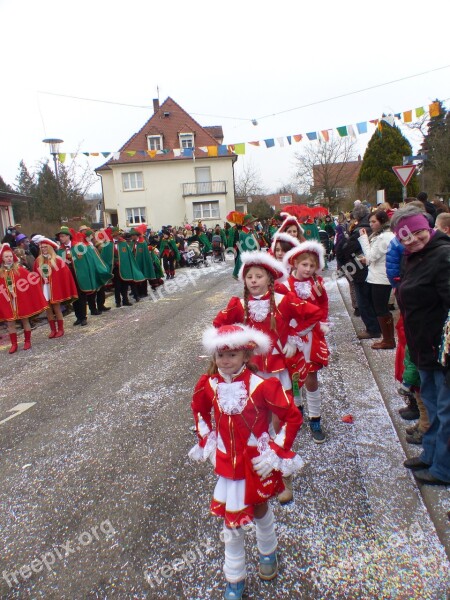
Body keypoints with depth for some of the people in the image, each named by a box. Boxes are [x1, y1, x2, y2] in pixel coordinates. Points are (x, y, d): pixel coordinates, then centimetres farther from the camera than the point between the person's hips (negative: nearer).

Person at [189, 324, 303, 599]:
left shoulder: (262, 385, -26)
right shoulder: (209, 384, -12)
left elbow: (293, 416, -18)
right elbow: (199, 409, 10)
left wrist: (276, 452, -15)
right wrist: (206, 441, 7)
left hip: (258, 463, -2)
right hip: (227, 463, 2)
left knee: (260, 509, 24)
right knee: (232, 521, 12)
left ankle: (268, 552, 56)